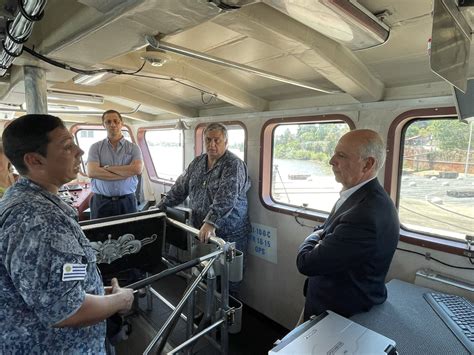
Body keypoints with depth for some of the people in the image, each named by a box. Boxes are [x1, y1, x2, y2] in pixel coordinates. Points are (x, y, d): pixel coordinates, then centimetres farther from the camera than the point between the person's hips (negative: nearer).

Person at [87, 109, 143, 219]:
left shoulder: (133, 147, 4)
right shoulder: (96, 147, 4)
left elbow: (137, 169, -13)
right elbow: (91, 172, -11)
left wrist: (107, 168, -9)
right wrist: (126, 173, -12)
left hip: (127, 201, 0)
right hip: (101, 202, 0)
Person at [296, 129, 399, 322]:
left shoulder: (365, 215, -35)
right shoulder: (365, 196, -3)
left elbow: (306, 264, -28)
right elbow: (325, 231, 9)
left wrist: (315, 237, -9)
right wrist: (320, 236, -12)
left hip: (343, 314, -8)